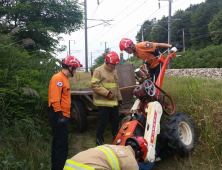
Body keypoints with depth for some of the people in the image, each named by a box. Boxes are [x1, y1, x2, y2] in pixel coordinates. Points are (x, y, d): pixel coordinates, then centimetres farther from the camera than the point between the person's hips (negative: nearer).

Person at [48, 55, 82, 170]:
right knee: (62, 145, -5)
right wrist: (60, 115, -25)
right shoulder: (58, 78, -16)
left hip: (63, 116, 10)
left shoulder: (64, 78, 16)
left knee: (58, 143, 18)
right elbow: (55, 99, -24)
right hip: (59, 117, -10)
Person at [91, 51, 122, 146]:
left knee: (116, 120, 15)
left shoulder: (114, 71, 16)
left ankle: (116, 136, 33)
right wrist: (107, 93, -21)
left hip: (113, 102, 7)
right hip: (103, 102, -7)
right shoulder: (99, 71, -10)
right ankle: (99, 140, 13)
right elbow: (94, 85, -18)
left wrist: (119, 98, 21)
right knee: (103, 121, -1)